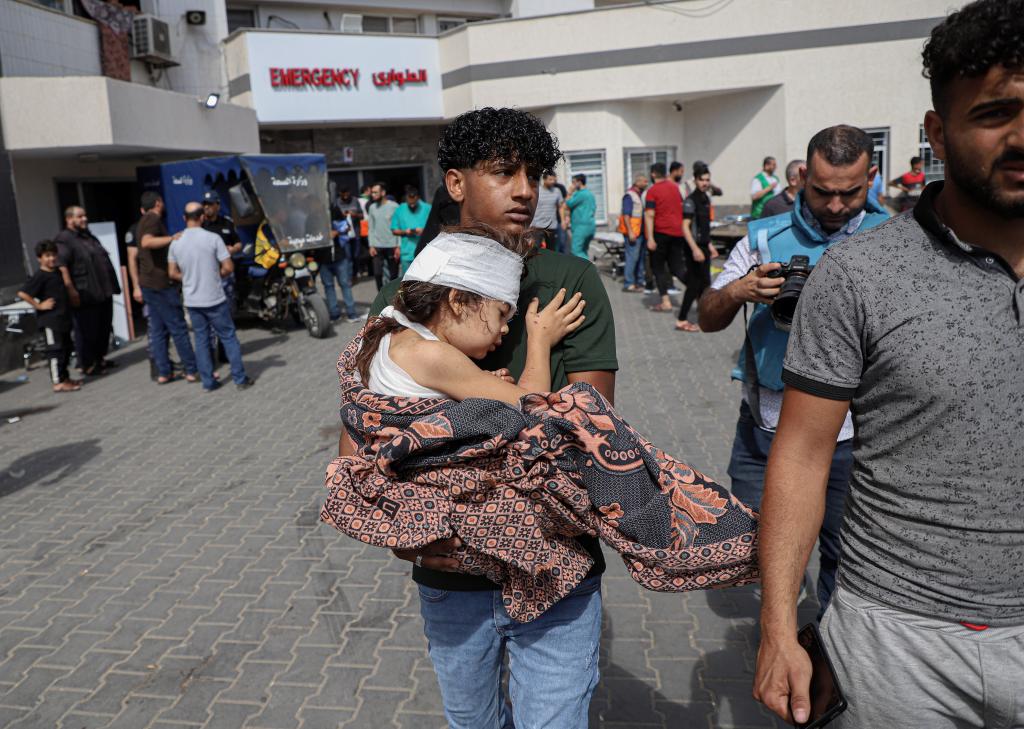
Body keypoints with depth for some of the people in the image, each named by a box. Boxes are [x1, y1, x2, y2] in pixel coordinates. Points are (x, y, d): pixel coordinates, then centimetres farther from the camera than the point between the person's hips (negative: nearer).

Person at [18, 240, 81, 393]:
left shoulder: (58, 272, 10)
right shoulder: (39, 276, -13)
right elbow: (22, 293, -21)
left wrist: (67, 307, 16)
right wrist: (38, 305, -16)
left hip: (63, 318, 8)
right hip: (49, 320, -8)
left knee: (66, 348, 15)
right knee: (56, 350, -5)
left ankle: (64, 377, 27)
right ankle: (58, 382, -1)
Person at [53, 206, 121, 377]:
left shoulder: (89, 236, 18)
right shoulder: (63, 240, -10)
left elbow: (104, 259, 25)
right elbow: (61, 267, -21)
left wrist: (110, 285, 21)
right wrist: (70, 290, -28)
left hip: (103, 292, 9)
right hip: (85, 295, -9)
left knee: (104, 328, 15)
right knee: (87, 331, -2)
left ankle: (100, 358, 27)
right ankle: (87, 364, 8)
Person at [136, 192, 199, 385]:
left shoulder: (144, 221, 19)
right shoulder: (154, 219, -10)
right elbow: (147, 242, -30)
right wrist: (172, 238, -29)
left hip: (149, 283, 9)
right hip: (160, 283, -9)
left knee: (158, 330, 9)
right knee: (178, 328, -5)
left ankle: (163, 373, 10)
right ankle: (192, 370, -1)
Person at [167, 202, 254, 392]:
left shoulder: (175, 242, 0)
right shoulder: (213, 238, -12)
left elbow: (172, 273, 6)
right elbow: (228, 267, -12)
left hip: (192, 301, 4)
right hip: (215, 299, -4)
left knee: (201, 340, 12)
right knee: (229, 337, 5)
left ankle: (208, 382, 14)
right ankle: (240, 379, 7)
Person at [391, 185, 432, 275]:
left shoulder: (427, 209, 1)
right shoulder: (400, 210, 7)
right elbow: (394, 230, 9)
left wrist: (424, 231, -16)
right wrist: (404, 232, -9)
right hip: (407, 254, 1)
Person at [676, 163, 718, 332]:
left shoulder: (706, 198, 13)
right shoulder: (691, 200, -15)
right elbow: (685, 227, -21)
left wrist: (709, 245, 22)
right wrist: (695, 249, -26)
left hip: (703, 246, 9)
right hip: (694, 247, -9)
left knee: (704, 283, 14)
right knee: (695, 284, -7)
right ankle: (681, 321, 0)